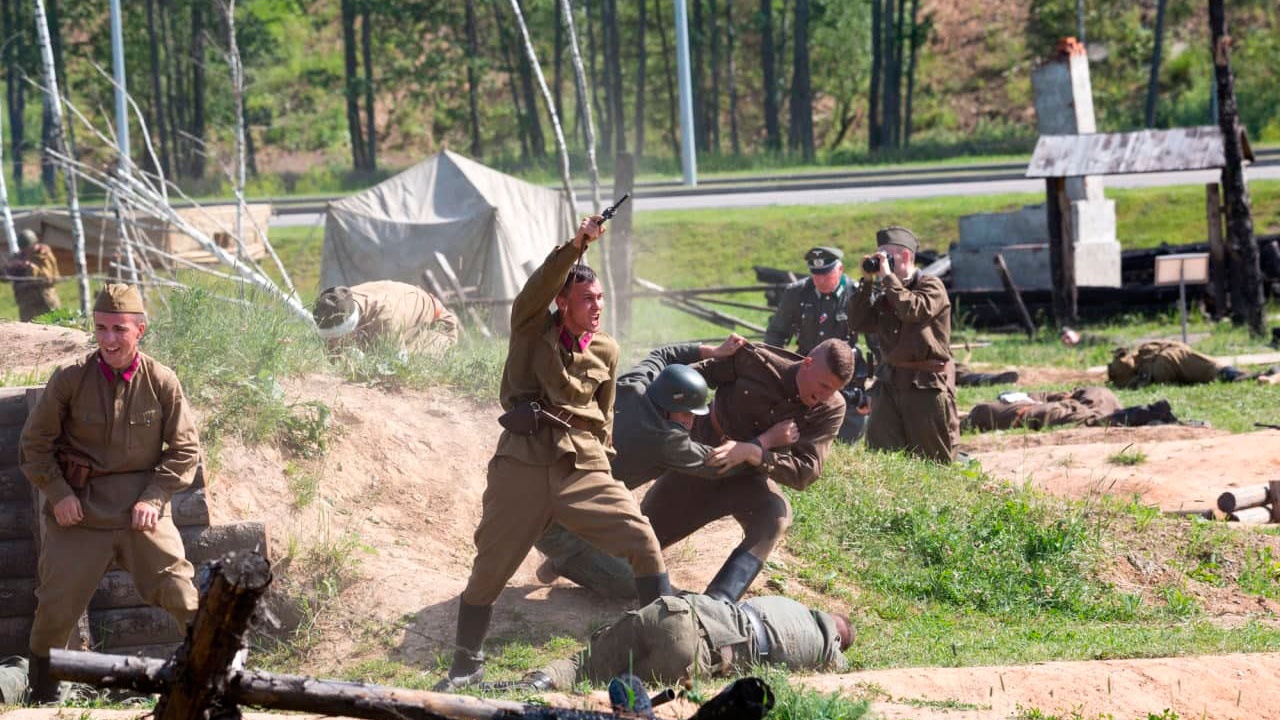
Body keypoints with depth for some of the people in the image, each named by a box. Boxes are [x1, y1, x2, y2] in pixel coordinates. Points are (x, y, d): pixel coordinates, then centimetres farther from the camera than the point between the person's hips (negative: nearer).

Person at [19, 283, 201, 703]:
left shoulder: (162, 383, -6)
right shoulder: (69, 381, -8)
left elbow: (185, 449, 4)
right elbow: (34, 444, 3)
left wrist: (154, 497, -8)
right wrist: (57, 493, -8)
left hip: (141, 511, 0)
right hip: (78, 511, 0)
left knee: (183, 597, -4)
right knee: (56, 606, 3)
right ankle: (41, 696, 24)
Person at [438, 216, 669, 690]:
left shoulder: (606, 351, 8)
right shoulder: (531, 329, 0)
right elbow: (539, 286, -21)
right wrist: (576, 246, -32)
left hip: (583, 468, 2)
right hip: (522, 467, -2)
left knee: (642, 542, -11)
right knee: (489, 568, 2)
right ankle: (466, 666, 17)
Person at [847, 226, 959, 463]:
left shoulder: (931, 287, -4)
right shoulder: (884, 293, 16)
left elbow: (913, 310, -23)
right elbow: (859, 323, 7)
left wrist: (887, 276, -16)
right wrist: (867, 282, 1)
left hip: (927, 384, -6)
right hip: (890, 381, 6)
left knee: (935, 460, -2)